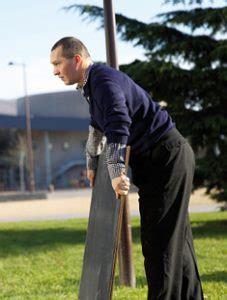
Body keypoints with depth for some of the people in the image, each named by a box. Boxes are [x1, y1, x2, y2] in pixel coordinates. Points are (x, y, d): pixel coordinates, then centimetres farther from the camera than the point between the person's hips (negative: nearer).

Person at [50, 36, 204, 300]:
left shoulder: (104, 80, -18)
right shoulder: (90, 84, 15)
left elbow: (118, 123, -33)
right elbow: (97, 126, 31)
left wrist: (116, 172, -34)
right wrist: (92, 163, 37)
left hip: (167, 157, -10)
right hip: (161, 159, 10)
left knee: (159, 238, -10)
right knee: (177, 237, 15)